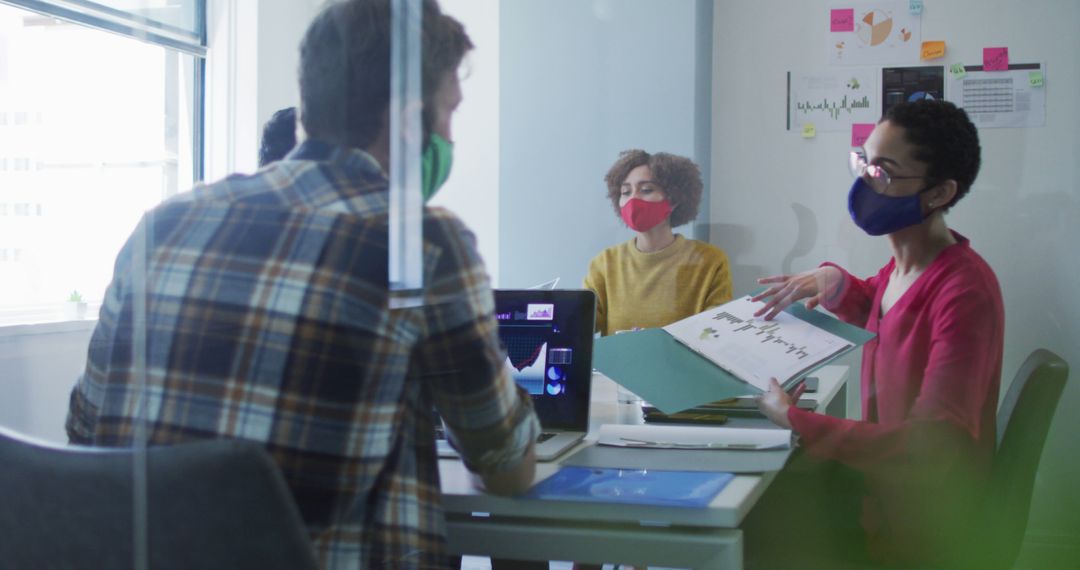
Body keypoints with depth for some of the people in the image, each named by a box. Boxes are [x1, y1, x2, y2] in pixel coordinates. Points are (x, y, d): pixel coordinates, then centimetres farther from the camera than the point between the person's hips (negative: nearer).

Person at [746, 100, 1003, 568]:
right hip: (879, 484, 7)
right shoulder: (903, 265, -1)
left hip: (919, 530, -7)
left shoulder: (965, 292, -26)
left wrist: (794, 420, -27)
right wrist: (834, 282, 1)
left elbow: (933, 444, -30)